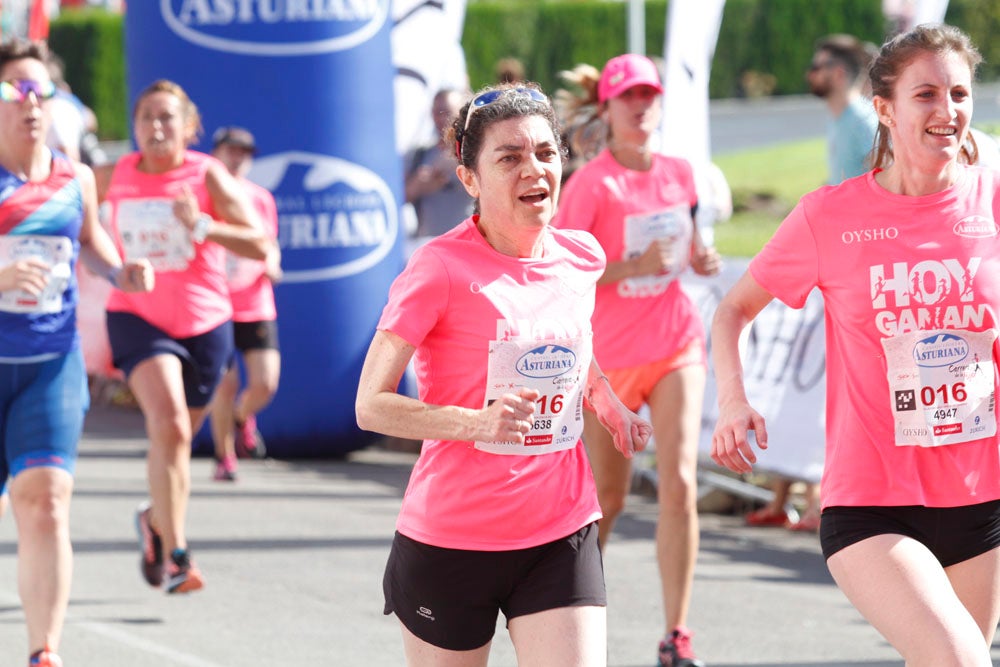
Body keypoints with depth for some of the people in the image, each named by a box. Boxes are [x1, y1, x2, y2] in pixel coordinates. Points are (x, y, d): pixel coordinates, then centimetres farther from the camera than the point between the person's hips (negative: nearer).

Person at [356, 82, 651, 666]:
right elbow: (371, 405, -15)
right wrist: (476, 422, -28)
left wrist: (606, 401, 14)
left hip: (562, 537, 4)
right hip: (449, 542, -4)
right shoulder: (441, 268, -13)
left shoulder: (582, 257, 4)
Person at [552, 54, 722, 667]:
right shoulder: (592, 184, -12)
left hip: (678, 346, 3)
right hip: (609, 354, -3)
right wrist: (634, 266, -25)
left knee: (680, 483, -12)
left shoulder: (680, 174, 5)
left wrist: (701, 259, 0)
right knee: (607, 499, 8)